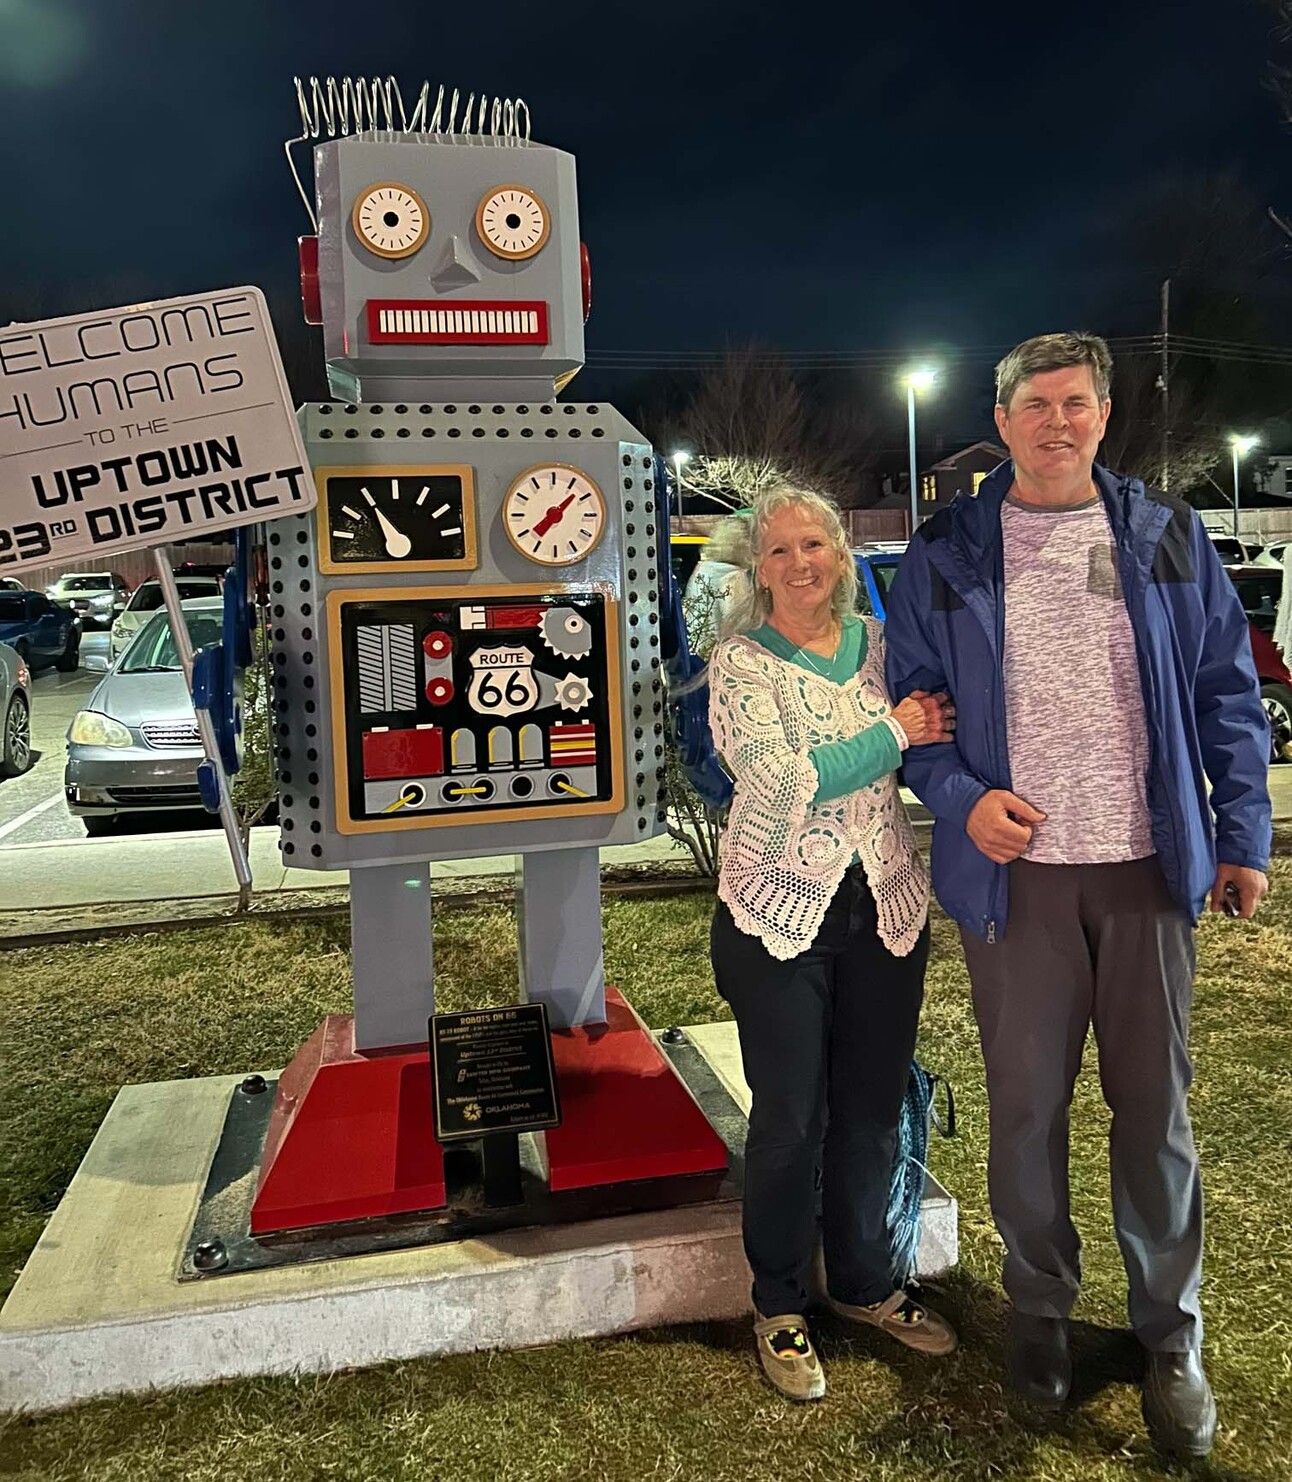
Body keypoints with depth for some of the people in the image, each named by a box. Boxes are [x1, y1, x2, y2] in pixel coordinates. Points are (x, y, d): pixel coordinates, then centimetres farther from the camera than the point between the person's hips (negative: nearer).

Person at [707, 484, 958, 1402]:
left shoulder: (881, 644, 5)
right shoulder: (741, 665, -8)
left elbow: (941, 736, 10)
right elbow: (784, 780, -20)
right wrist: (894, 731, -16)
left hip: (886, 909, 4)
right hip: (779, 916, -4)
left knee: (873, 1110, 16)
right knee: (791, 1120, 8)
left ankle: (864, 1285, 38)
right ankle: (780, 1307, 30)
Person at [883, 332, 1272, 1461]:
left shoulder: (1168, 536, 6)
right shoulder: (947, 555, 3)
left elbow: (1227, 693, 8)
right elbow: (910, 701, 5)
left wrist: (1243, 835, 3)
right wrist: (962, 798, -12)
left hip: (1149, 867, 1)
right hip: (1017, 870, -1)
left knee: (1157, 1107, 10)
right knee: (1027, 1105, 10)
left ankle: (1170, 1334, 30)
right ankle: (1040, 1312, 32)